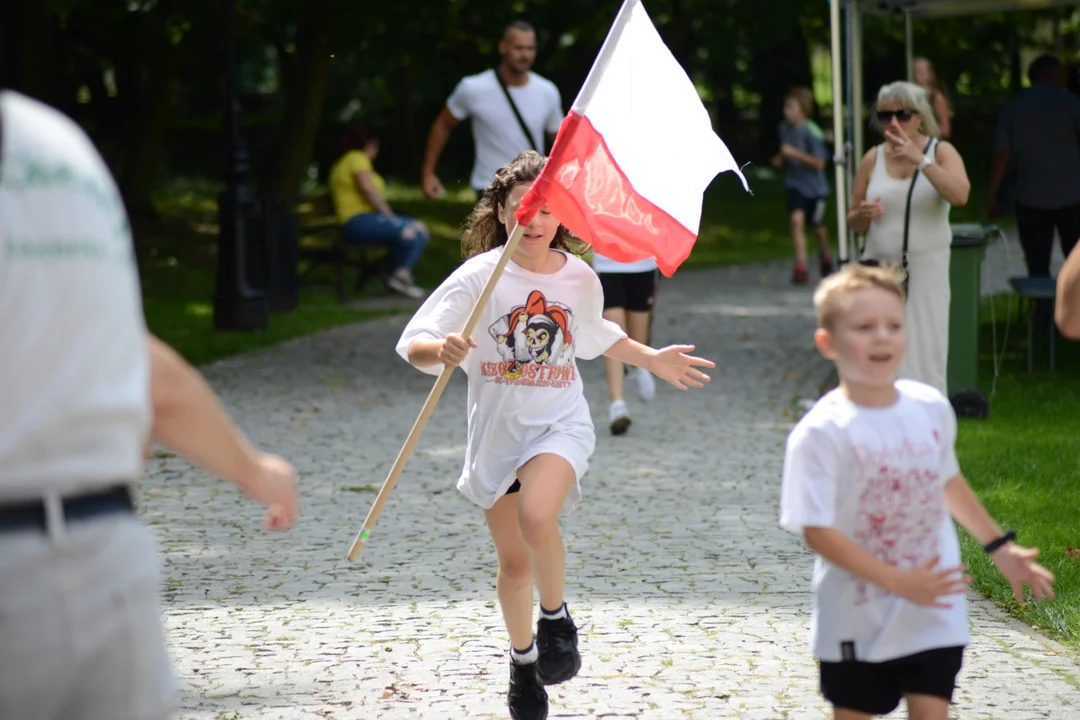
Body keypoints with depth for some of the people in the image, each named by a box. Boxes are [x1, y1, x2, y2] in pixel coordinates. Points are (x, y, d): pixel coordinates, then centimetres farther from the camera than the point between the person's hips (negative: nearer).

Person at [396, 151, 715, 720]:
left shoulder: (580, 279, -1)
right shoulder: (481, 276, -11)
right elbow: (414, 344, -20)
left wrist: (653, 360, 21)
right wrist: (441, 350, -41)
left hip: (559, 424, 0)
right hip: (496, 430, 0)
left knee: (537, 518, -30)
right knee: (513, 560, 10)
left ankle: (556, 618, -4)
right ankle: (523, 661, 34)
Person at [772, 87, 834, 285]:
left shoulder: (811, 131, -19)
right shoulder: (784, 129, -1)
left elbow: (819, 163, -20)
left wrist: (794, 153, -28)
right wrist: (780, 159, -5)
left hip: (815, 187, -3)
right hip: (795, 185, 3)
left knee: (817, 226, 14)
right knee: (797, 219, -19)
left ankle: (825, 258, 44)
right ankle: (801, 267, -22)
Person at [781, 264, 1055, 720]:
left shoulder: (932, 409, -1)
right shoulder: (822, 433, -17)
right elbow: (816, 530, -20)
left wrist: (1000, 547, 21)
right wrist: (897, 581, -25)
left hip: (933, 616, 3)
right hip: (856, 618, -3)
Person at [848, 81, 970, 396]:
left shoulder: (941, 152, 1)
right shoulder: (873, 159, 7)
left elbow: (960, 195, -20)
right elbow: (853, 221, 16)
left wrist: (920, 160, -25)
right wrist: (863, 215, -8)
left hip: (926, 270, -2)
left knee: (926, 352, -2)